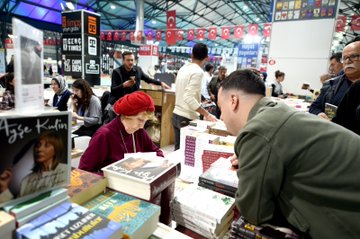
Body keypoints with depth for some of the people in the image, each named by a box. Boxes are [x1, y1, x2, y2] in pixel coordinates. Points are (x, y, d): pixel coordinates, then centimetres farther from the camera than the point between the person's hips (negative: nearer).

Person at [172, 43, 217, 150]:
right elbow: (189, 98, -25)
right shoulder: (198, 72, -16)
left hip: (176, 114, 8)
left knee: (178, 148, 17)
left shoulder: (183, 68, 9)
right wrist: (206, 114, -23)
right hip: (187, 118, -8)